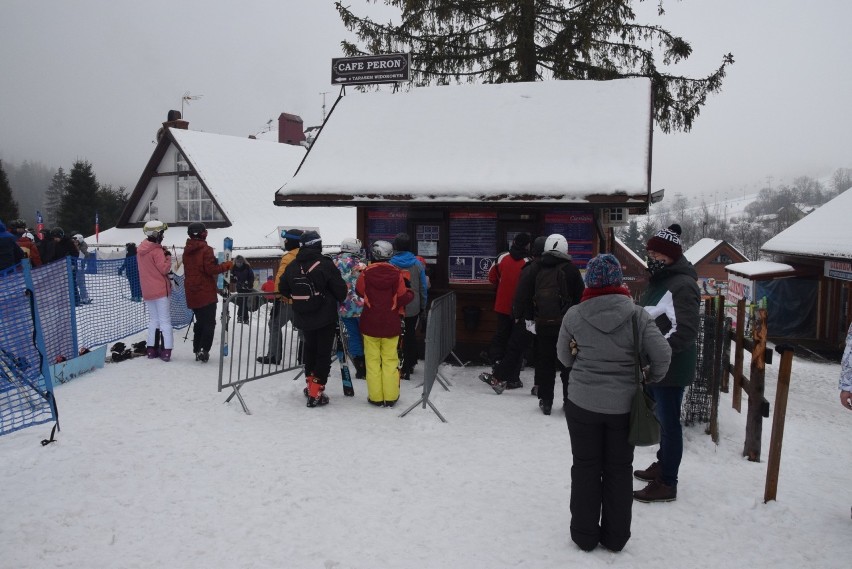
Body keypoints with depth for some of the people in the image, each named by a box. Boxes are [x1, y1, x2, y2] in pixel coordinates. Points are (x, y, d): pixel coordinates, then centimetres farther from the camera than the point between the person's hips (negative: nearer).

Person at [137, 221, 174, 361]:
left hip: (147, 291, 7)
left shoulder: (140, 249, 8)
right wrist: (168, 257, -6)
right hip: (160, 290, -7)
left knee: (153, 319, 17)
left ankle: (151, 349, 16)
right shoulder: (157, 251, -17)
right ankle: (166, 350, -6)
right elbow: (164, 269, -18)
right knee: (165, 321, -2)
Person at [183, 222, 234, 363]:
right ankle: (204, 350, -7)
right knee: (209, 323, 0)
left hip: (192, 294, 7)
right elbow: (211, 269, -18)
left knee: (200, 321, 18)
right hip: (206, 293, -7)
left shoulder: (187, 251, 11)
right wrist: (227, 265, -7)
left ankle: (197, 350, 17)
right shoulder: (206, 249, -13)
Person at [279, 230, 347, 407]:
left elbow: (283, 288, 9)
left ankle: (310, 384, 32)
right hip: (325, 318, -5)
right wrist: (341, 301, 8)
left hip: (303, 319, 5)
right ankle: (315, 393, 1)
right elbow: (340, 289, -13)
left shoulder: (292, 266, -1)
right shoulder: (325, 265, -17)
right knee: (323, 353, 3)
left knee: (310, 348, 24)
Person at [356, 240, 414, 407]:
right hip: (391, 324, 0)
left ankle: (375, 396, 11)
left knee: (373, 360, 8)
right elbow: (403, 298, -8)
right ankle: (390, 397, 13)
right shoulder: (397, 273, -11)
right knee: (390, 360, 9)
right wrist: (411, 294, 12)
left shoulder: (366, 273, -10)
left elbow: (359, 292, 3)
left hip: (370, 323, 0)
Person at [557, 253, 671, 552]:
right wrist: (651, 379, 7)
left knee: (586, 467, 13)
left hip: (583, 403, 0)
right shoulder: (637, 314, -9)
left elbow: (564, 357, 4)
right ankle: (615, 537, 25)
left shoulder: (574, 315, -7)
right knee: (619, 469, 14)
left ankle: (585, 534, 22)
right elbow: (662, 354, -10)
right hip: (624, 406, 1)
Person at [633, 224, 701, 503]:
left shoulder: (682, 285, -19)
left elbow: (686, 330, -28)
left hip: (671, 368, -10)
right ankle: (662, 464, 38)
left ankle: (667, 484, 8)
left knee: (669, 422, -2)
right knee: (662, 418, 22)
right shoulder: (658, 280, 13)